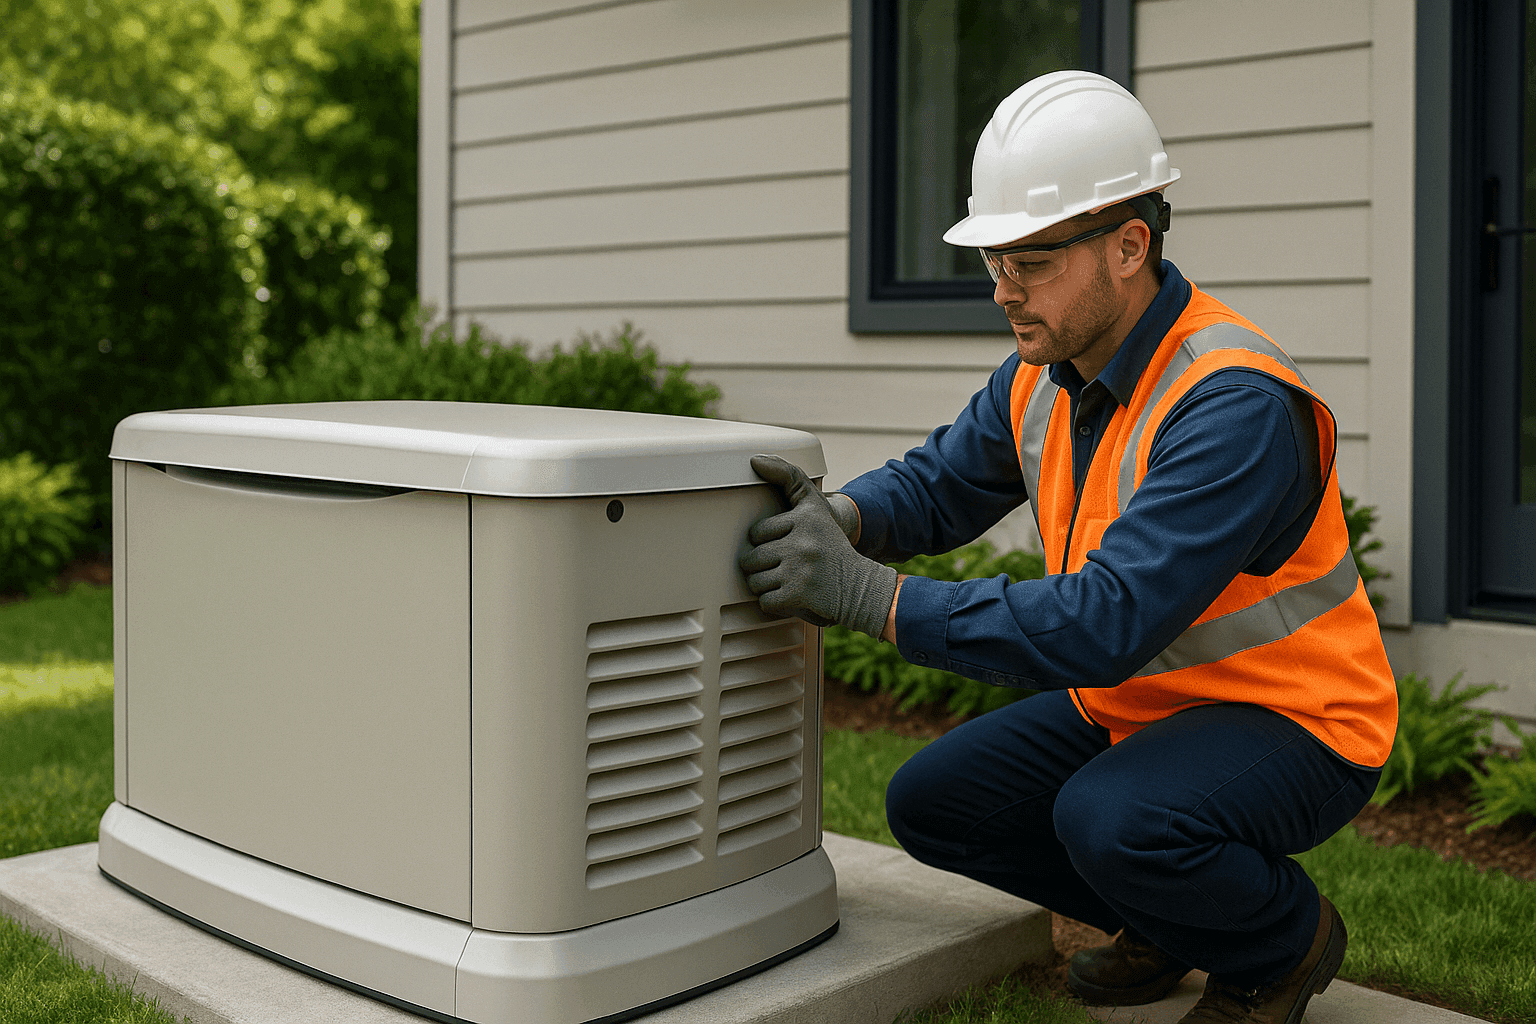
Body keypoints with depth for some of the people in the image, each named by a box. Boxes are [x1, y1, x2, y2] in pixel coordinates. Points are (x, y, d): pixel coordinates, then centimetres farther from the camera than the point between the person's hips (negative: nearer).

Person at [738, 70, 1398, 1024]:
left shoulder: (1236, 405, -31)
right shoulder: (1047, 371, -4)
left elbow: (1106, 623, -38)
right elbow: (940, 483, 6)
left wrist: (871, 595, -39)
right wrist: (838, 519, -18)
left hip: (1289, 723, -8)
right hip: (1134, 699, 8)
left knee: (1112, 821, -34)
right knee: (932, 804, 1)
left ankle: (1286, 940, 0)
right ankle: (1174, 919, 18)